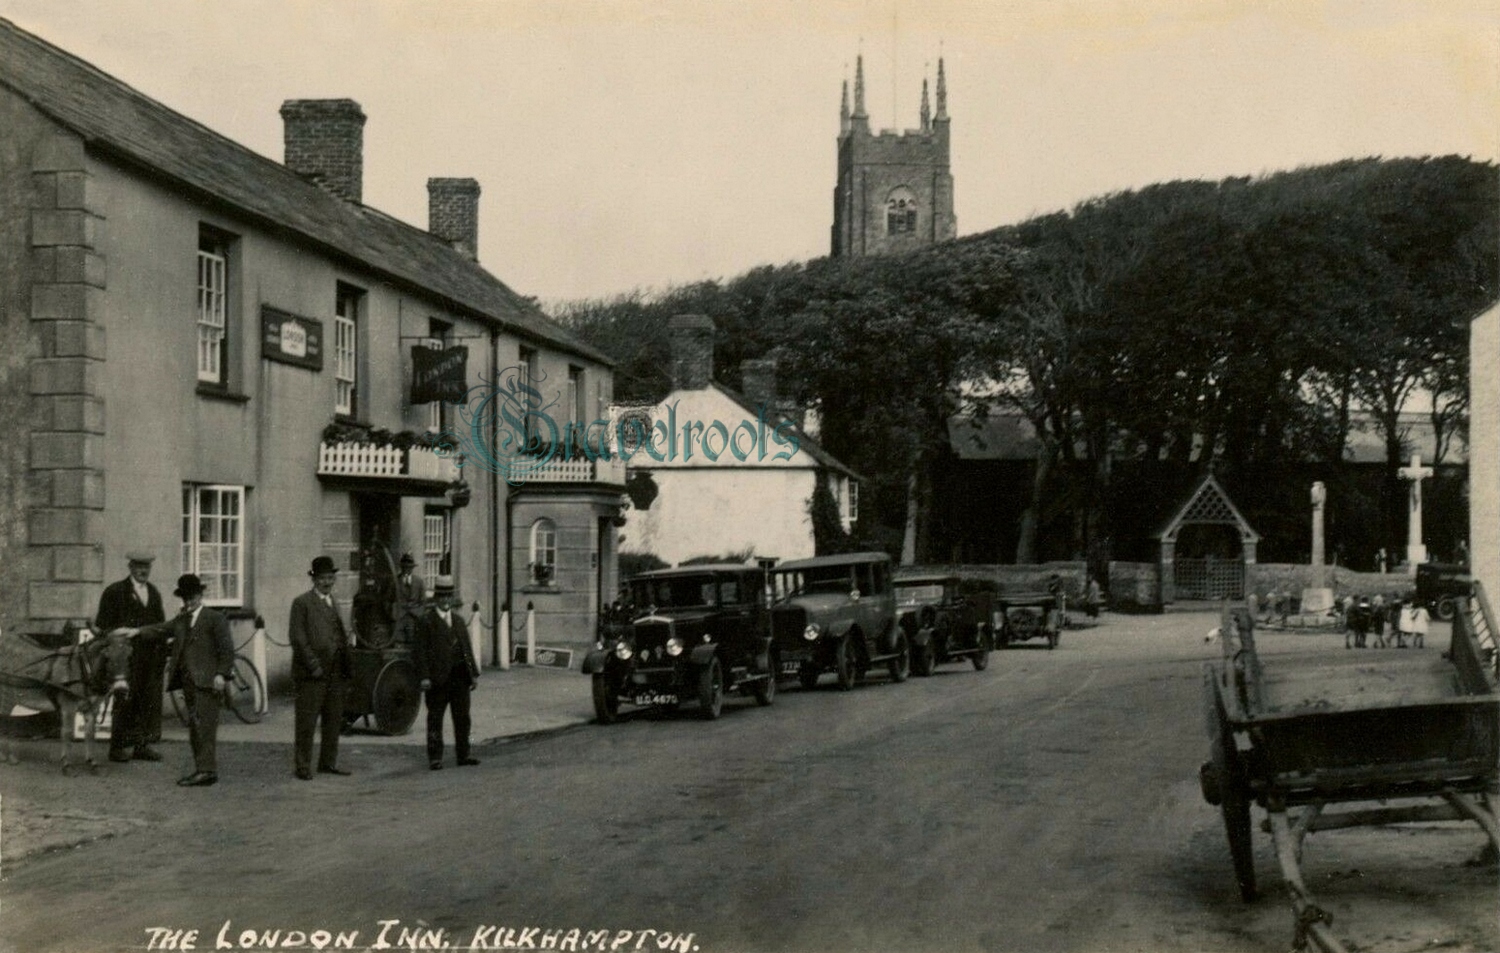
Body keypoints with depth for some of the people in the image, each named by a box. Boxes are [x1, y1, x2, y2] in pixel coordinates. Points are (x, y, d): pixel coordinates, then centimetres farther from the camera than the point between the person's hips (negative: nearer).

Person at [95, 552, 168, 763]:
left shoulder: (154, 593, 17)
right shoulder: (115, 592, 0)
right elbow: (103, 625, -2)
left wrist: (163, 656, 12)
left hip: (152, 657, 5)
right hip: (127, 656, -5)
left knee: (150, 701, 4)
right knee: (126, 701, -5)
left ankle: (141, 745, 10)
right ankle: (119, 747, 2)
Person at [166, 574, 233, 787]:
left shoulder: (215, 618, 0)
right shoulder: (179, 621, 21)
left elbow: (227, 649, -6)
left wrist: (221, 674, -15)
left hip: (207, 681, -7)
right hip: (188, 681, 7)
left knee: (205, 726, -13)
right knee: (194, 728, 8)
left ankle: (207, 770, -15)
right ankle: (201, 769, 12)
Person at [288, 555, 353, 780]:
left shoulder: (336, 603, 17)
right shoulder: (302, 603, -3)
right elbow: (296, 637, -10)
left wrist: (348, 669, 12)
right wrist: (313, 665, -16)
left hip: (336, 673, 7)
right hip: (311, 675, -7)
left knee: (334, 720, 10)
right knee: (306, 722, -2)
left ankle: (328, 762, 20)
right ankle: (302, 766, 4)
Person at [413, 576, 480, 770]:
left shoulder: (458, 621, 17)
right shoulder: (426, 621, -3)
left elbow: (468, 649, 19)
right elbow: (419, 651, -8)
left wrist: (474, 673, 13)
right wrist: (424, 677, -16)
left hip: (460, 676, 6)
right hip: (438, 679, -6)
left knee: (462, 718, 9)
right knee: (435, 718, 2)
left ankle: (463, 755, 17)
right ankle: (435, 757, 7)